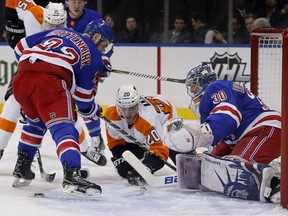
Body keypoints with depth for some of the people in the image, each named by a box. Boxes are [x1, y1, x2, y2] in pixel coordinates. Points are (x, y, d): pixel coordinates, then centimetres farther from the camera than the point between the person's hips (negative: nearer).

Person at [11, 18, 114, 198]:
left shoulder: (58, 32, 32)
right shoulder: (93, 56, 18)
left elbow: (21, 47, 29)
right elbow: (83, 95, 17)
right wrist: (93, 112, 36)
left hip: (21, 77, 6)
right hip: (51, 81, -6)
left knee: (36, 121, 30)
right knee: (64, 128, -11)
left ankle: (21, 170, 35)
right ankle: (72, 175, -34)